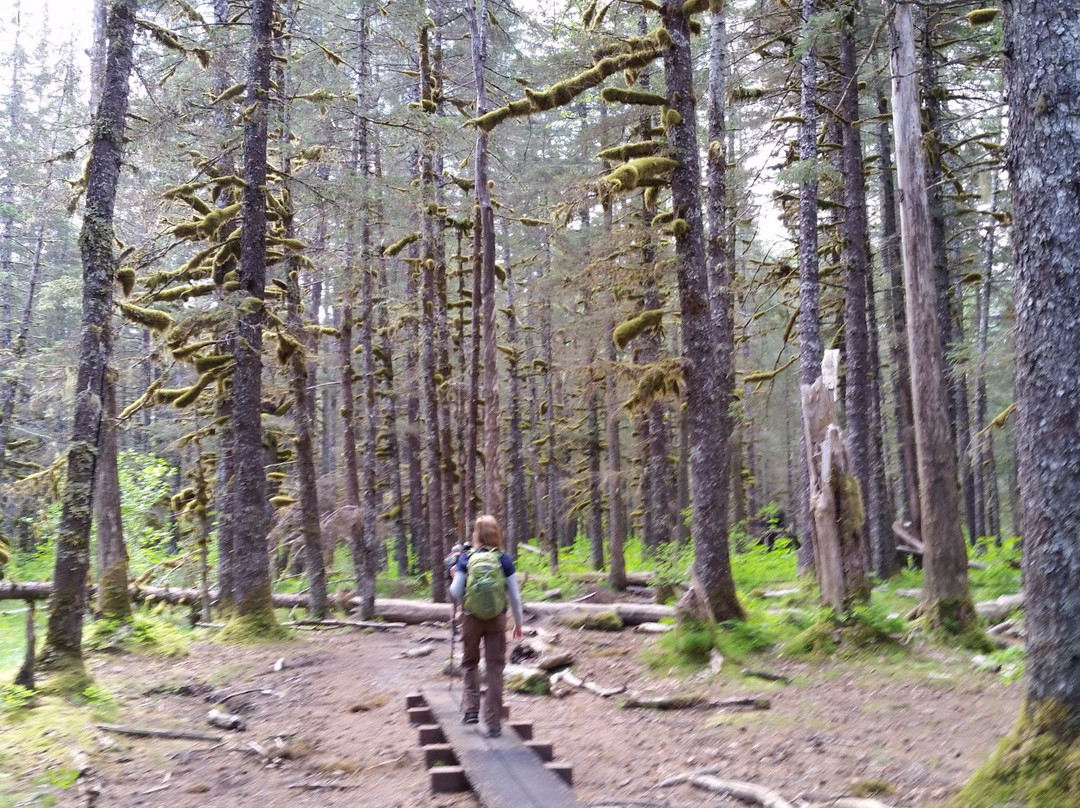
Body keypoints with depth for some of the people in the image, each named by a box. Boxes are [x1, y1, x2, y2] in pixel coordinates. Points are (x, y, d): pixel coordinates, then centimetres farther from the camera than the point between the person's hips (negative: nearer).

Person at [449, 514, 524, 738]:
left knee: (470, 662, 21)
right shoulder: (504, 560, -4)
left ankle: (470, 709, 11)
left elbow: (455, 592, -6)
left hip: (471, 617, 0)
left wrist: (454, 578, 15)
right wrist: (518, 622, 11)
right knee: (495, 667, 6)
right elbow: (515, 596, -1)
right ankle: (493, 723, 7)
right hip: (497, 619, 0)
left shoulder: (466, 558, -5)